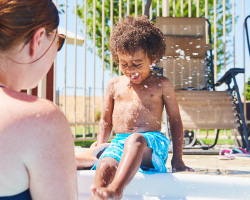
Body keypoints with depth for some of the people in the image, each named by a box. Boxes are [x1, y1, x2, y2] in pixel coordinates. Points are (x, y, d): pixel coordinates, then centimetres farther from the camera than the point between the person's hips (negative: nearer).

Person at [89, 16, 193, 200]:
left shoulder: (161, 85, 12)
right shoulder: (114, 85, 21)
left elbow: (175, 120, 12)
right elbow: (105, 121, 26)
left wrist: (177, 159, 5)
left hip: (153, 141, -3)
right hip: (119, 143, 3)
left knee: (135, 140, -41)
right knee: (104, 166, -33)